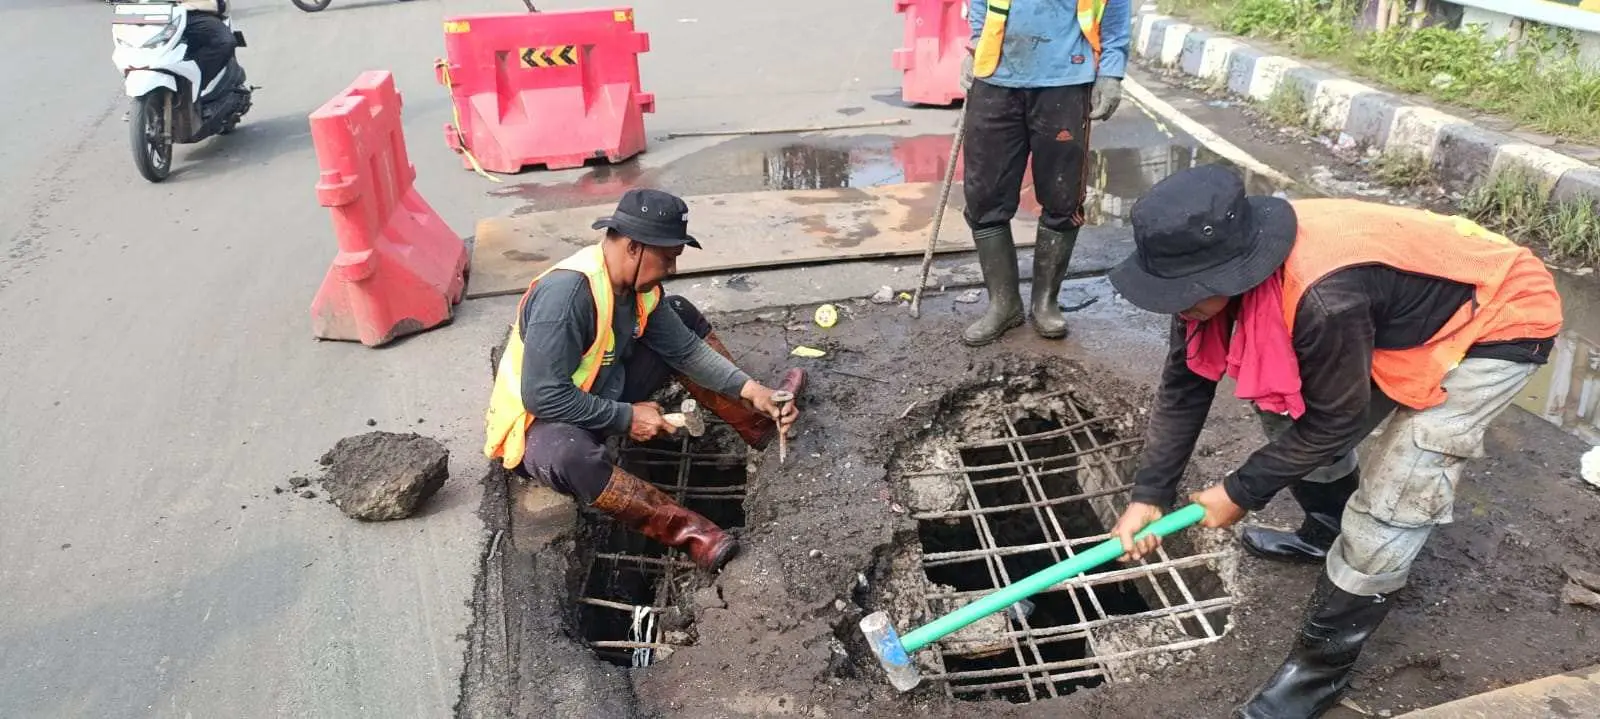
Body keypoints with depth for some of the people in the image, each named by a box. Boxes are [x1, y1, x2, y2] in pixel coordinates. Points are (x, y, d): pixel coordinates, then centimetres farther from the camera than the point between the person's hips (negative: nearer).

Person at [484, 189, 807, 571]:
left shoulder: (639, 282, -7)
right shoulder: (566, 293, -33)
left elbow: (685, 348, 3)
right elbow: (542, 396, -33)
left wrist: (749, 389, -9)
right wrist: (626, 417, -24)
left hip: (604, 392, 8)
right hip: (542, 419, -8)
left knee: (683, 318, 6)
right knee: (567, 454, -44)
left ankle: (757, 424, 10)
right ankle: (685, 529, -30)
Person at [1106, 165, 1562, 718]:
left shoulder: (1324, 297, -41)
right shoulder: (1226, 259, -17)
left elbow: (1334, 419, -24)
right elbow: (1186, 384, -7)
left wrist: (1242, 492, -12)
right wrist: (1149, 494, -7)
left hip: (1498, 322, -8)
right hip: (1414, 309, 8)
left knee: (1387, 506, -13)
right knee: (1286, 407, 13)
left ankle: (1321, 666, 5)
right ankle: (1328, 532, 40)